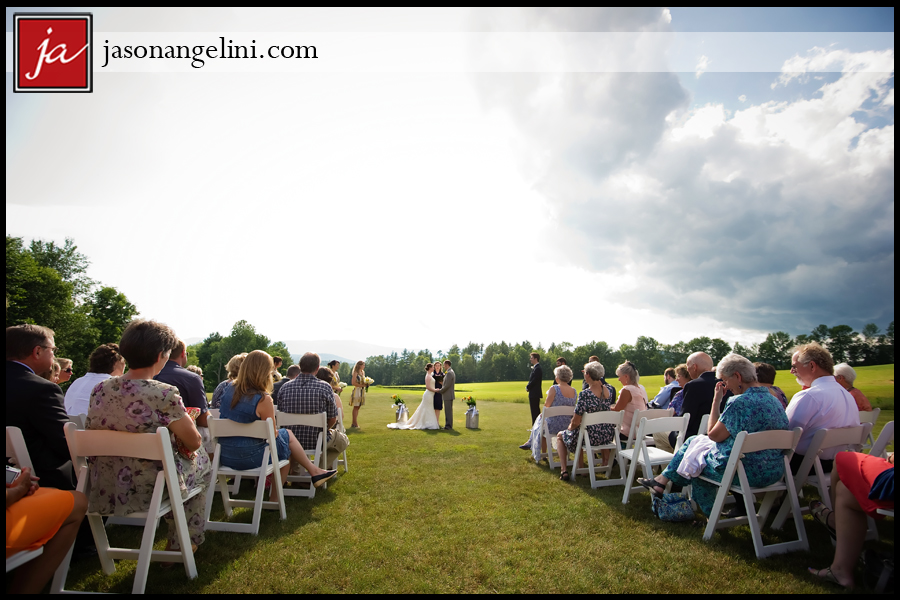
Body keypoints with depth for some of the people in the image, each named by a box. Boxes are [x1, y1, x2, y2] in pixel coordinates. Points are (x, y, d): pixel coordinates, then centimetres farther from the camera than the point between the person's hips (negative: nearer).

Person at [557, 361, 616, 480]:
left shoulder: (585, 394, -23)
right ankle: (606, 464, 45)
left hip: (591, 436, -6)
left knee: (560, 436, 21)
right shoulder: (608, 390, -5)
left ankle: (564, 470, 12)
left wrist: (570, 428, 3)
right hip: (608, 435, 6)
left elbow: (576, 422, -19)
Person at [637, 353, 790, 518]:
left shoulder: (740, 402, -23)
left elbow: (714, 434, -15)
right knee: (694, 440, 16)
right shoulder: (774, 400, 7)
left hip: (749, 473, -9)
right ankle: (662, 481, 25)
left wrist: (716, 400, -8)